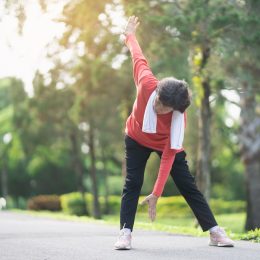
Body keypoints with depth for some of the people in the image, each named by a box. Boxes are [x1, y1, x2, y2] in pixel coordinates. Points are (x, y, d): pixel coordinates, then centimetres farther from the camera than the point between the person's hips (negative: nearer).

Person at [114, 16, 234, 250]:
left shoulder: (179, 119, -37)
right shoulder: (147, 84, -36)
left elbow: (168, 156, -36)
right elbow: (139, 59, -15)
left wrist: (156, 194, -38)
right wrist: (130, 35, 4)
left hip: (166, 143, -1)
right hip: (137, 139, 1)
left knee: (188, 185, -3)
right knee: (132, 183, -11)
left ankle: (215, 232, 0)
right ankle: (125, 233, -12)